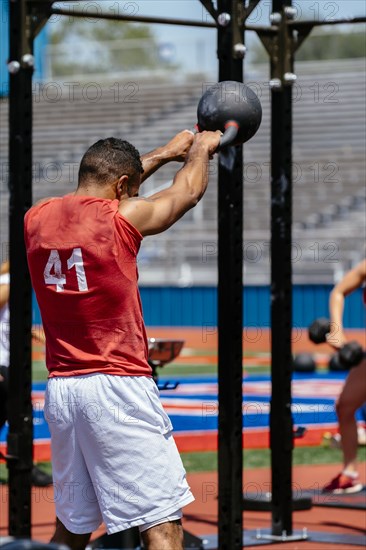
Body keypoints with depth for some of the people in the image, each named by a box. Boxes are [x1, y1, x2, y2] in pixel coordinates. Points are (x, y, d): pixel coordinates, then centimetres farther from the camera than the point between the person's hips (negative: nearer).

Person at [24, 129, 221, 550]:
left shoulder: (37, 218, 8)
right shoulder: (121, 218, -8)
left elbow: (102, 191, 28)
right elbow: (187, 192, 11)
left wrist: (165, 153, 38)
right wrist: (201, 148, 32)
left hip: (60, 387, 7)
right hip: (117, 386, -7)